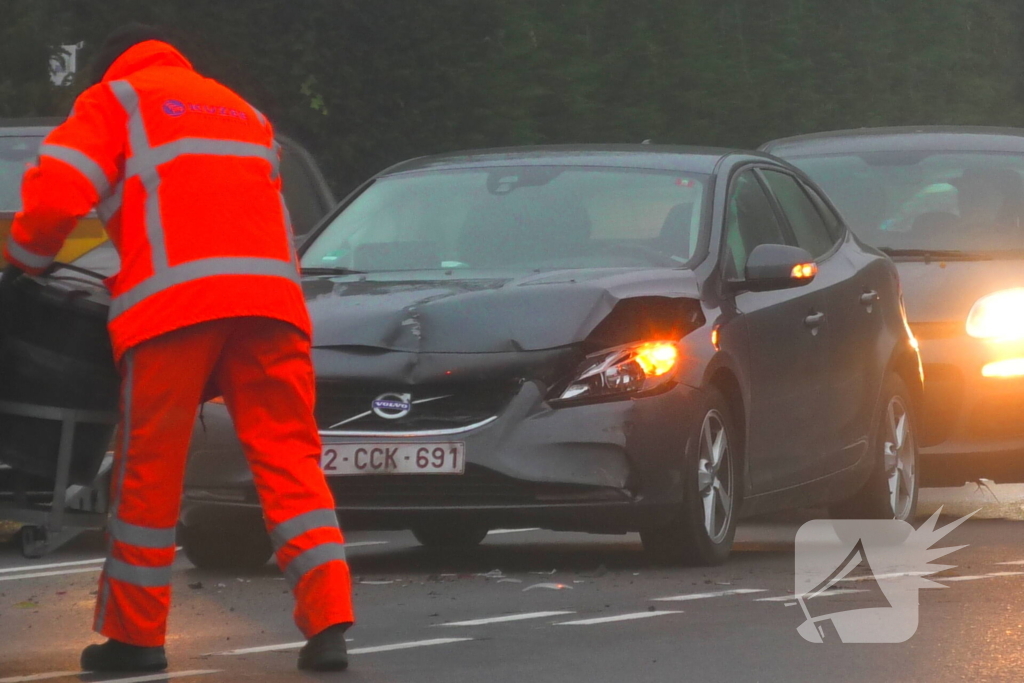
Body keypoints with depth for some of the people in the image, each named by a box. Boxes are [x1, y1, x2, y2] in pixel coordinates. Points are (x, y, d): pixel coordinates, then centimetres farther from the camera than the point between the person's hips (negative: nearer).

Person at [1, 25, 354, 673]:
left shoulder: (116, 99, 16)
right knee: (288, 455, 2)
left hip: (173, 301, -4)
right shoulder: (245, 113, 33)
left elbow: (55, 194, 2)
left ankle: (136, 635, 9)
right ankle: (328, 623, -10)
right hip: (271, 296, 4)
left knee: (150, 471, 3)